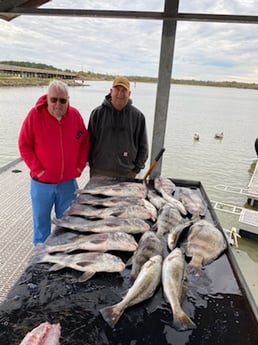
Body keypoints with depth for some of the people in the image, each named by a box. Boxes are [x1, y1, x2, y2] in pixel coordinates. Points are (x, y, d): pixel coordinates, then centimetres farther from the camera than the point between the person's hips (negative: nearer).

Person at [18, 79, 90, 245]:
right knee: (41, 221, 14)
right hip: (42, 182, -2)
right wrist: (38, 169, -12)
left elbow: (85, 142, 5)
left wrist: (80, 167, -2)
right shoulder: (35, 114, -12)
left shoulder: (75, 115, -4)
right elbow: (24, 145, -7)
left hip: (68, 182, 2)